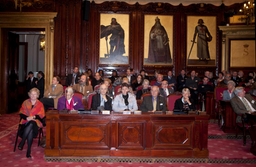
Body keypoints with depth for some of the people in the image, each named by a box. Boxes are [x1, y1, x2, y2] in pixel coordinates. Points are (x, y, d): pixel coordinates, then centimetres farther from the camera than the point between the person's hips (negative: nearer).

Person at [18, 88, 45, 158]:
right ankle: (28, 150, -31)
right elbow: (21, 113, 6)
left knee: (31, 124, -37)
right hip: (26, 121, 1)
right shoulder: (25, 102, 12)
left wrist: (33, 117, -17)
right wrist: (27, 118, -14)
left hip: (35, 122, 0)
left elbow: (41, 115, 2)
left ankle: (22, 142, -31)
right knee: (30, 130, -33)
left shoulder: (40, 104, 10)